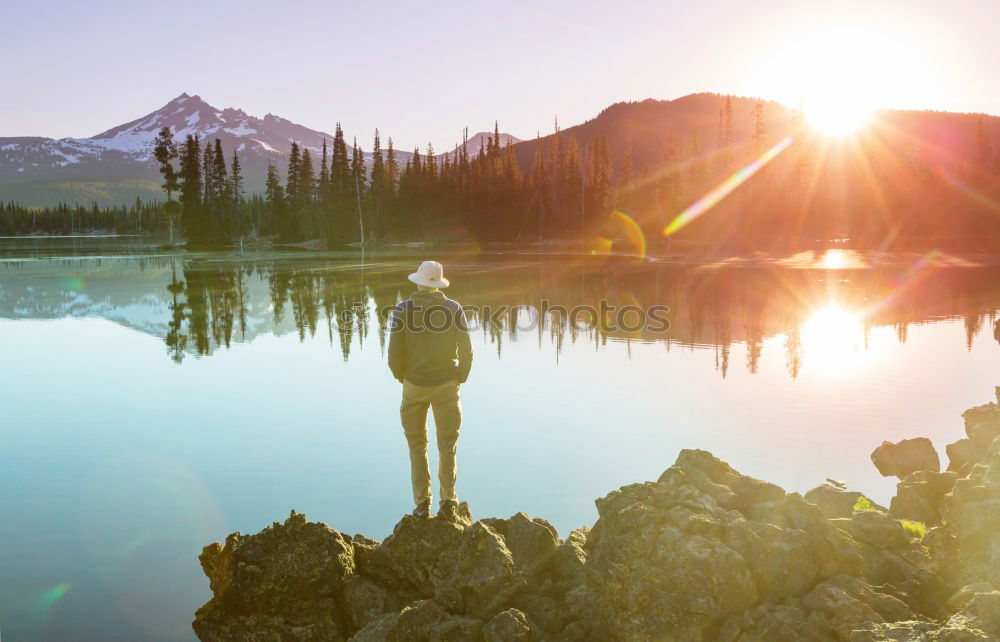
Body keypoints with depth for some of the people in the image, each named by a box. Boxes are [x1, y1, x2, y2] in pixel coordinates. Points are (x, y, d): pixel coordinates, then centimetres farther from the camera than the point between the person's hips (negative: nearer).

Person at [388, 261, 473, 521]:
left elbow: (394, 355, -6)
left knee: (417, 445, 12)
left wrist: (402, 378, 12)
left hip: (414, 385, 0)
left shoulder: (403, 309, -5)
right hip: (446, 385, 0)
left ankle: (422, 504, 12)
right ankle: (448, 503, 7)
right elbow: (466, 352, -4)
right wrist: (459, 380, 11)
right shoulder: (454, 309, -4)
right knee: (447, 445, 10)